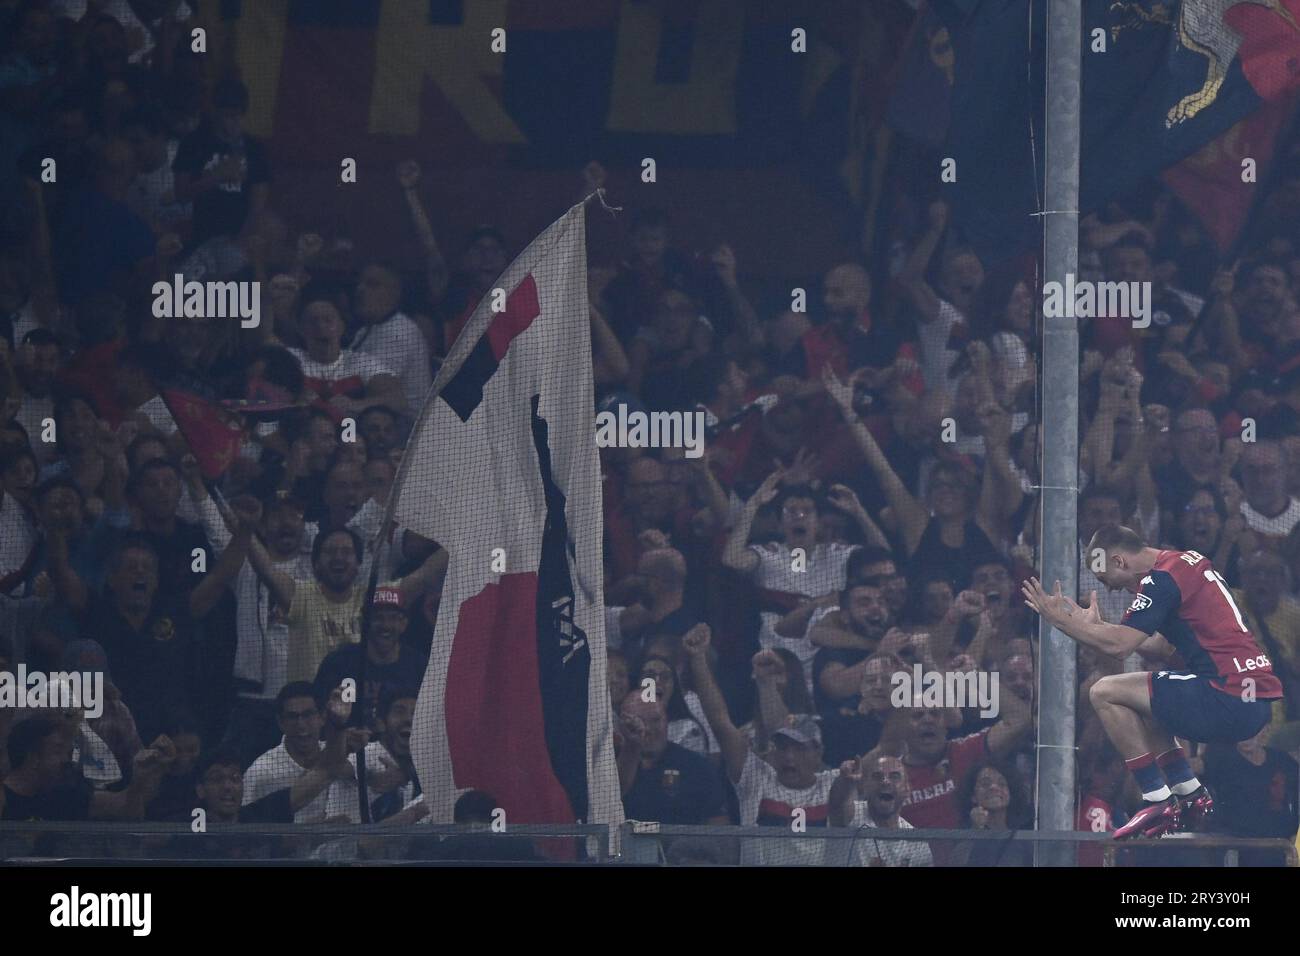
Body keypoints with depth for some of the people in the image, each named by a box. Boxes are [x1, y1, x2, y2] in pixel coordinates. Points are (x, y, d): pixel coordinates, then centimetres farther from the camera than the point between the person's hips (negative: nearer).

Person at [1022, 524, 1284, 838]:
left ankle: (1159, 803, -5)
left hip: (1230, 702, -10)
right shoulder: (1188, 562, 20)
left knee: (1106, 693, -6)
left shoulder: (1163, 579, -10)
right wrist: (1095, 625, 26)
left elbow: (1118, 645, -17)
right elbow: (1163, 647, 26)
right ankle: (1192, 796, 18)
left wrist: (1061, 620, -4)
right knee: (1136, 702, 27)